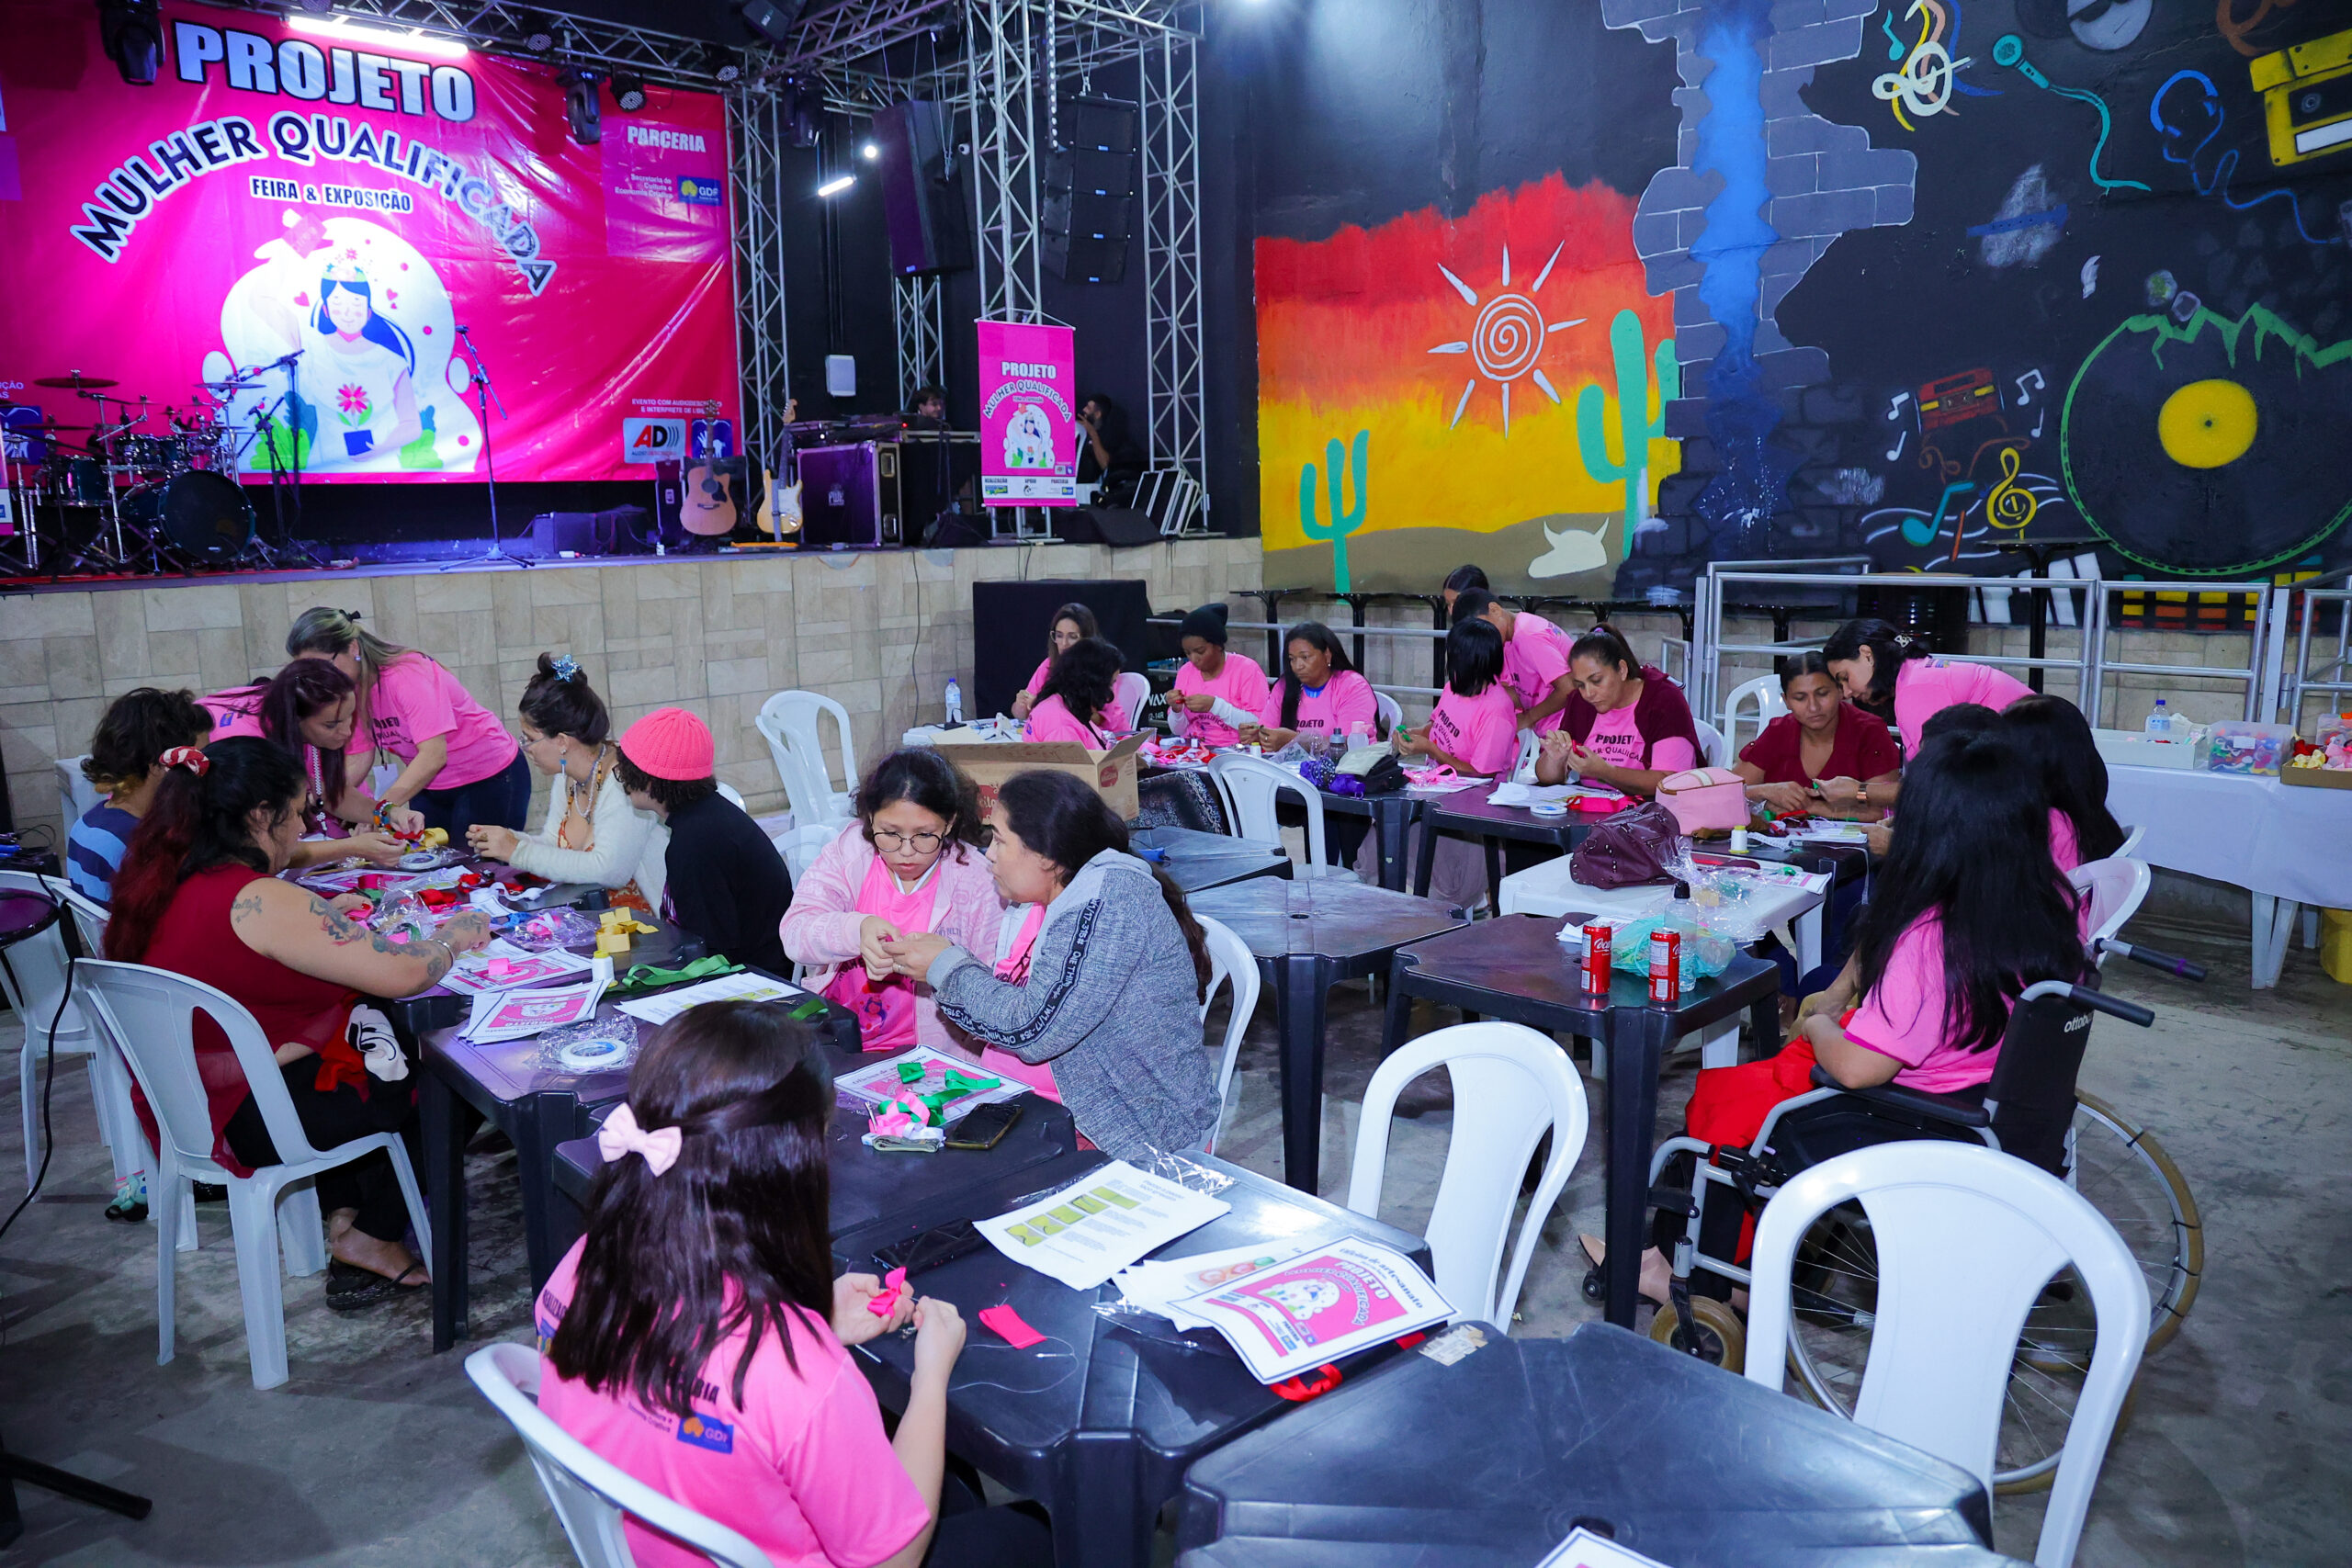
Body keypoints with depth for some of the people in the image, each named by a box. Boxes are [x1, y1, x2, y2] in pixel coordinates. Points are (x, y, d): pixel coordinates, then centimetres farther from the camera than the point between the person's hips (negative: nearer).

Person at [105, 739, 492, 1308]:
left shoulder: (161, 883, 1)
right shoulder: (262, 902, -26)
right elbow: (403, 973, -26)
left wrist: (326, 917, 18)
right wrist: (454, 935, -7)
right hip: (253, 1121, -9)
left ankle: (343, 1214, 23)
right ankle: (372, 1237, 18)